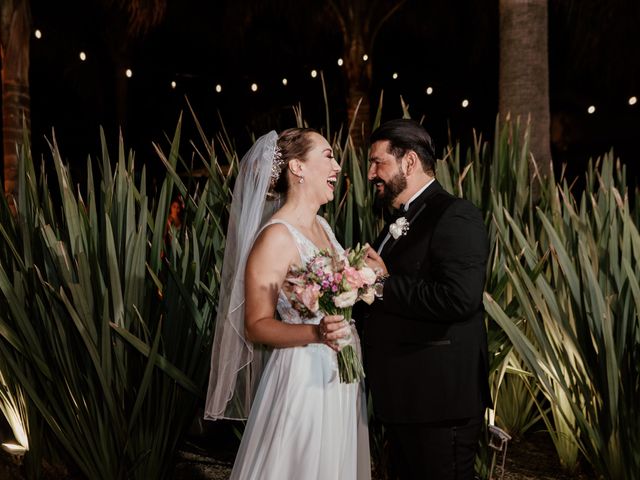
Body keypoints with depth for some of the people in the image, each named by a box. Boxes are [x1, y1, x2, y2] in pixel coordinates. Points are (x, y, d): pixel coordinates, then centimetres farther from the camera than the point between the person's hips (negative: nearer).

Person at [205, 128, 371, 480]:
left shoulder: (321, 225, 8)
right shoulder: (276, 237, -17)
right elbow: (256, 326, -18)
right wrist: (316, 333, -31)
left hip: (340, 377, 8)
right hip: (303, 378, -8)